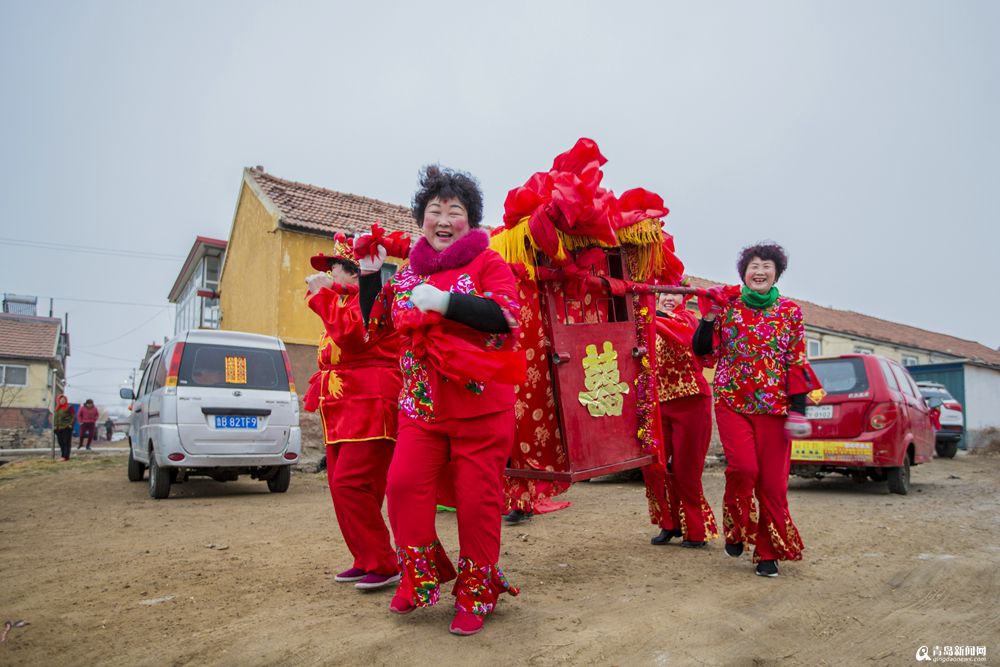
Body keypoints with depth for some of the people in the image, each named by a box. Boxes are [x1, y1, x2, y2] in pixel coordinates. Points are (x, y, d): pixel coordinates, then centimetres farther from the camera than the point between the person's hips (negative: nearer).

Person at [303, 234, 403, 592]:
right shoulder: (342, 304, 24)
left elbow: (351, 334, -26)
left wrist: (322, 293, -16)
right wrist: (318, 387, 20)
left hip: (369, 408, -10)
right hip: (341, 412, 11)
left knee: (351, 484, -16)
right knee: (341, 486, 9)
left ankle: (383, 565, -8)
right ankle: (366, 561, 18)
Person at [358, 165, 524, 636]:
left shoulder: (487, 262, 0)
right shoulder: (408, 273, 15)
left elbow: (506, 317, -16)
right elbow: (377, 325, 22)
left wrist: (443, 301, -23)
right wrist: (370, 274, 12)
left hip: (480, 404, -4)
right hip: (421, 405, 4)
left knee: (477, 499, 1)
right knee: (403, 485, -7)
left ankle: (475, 596, 21)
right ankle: (420, 578, 16)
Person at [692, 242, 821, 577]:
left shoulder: (790, 311, 7)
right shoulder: (727, 304, 5)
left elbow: (797, 363, 5)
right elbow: (702, 350, 5)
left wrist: (798, 408, -2)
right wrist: (709, 317, -9)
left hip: (774, 405, 1)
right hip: (732, 401, -1)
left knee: (773, 480, 0)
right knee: (743, 468, -18)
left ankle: (768, 552, 17)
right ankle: (735, 530, 10)